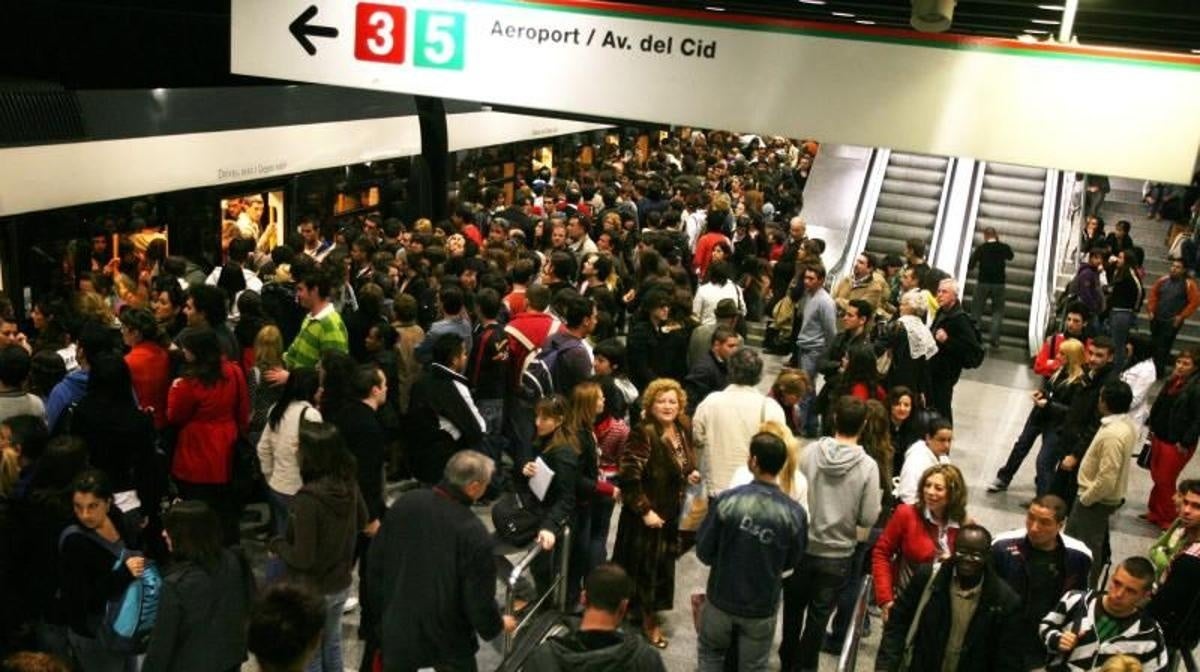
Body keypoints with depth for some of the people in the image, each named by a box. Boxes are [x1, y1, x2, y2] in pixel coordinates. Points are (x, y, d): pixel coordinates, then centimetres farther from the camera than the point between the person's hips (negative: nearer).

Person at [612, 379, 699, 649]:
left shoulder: (682, 430, 0)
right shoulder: (643, 434, -24)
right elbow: (629, 477, -26)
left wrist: (691, 474, 1)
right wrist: (645, 510, -24)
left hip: (673, 512, 7)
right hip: (647, 514, -7)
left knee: (664, 563, 19)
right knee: (646, 564, 5)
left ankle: (649, 612, 39)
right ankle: (648, 620, 22)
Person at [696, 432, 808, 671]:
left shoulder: (726, 500, -23)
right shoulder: (795, 513, -19)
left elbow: (704, 552, -11)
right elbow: (791, 563, -2)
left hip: (722, 599, 0)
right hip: (762, 607, 0)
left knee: (710, 653, 25)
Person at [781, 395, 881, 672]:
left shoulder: (810, 453, -15)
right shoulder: (868, 466, -17)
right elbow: (868, 518, -14)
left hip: (802, 547, 2)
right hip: (837, 554, -1)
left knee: (793, 607, 22)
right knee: (819, 614, 16)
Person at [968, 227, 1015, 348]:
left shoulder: (980, 248, -4)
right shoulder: (1004, 247, 0)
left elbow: (970, 267, -3)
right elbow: (1010, 257, 23)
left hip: (983, 283, -1)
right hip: (999, 283, 1)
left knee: (976, 310, 10)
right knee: (997, 311, 10)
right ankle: (995, 339, -1)